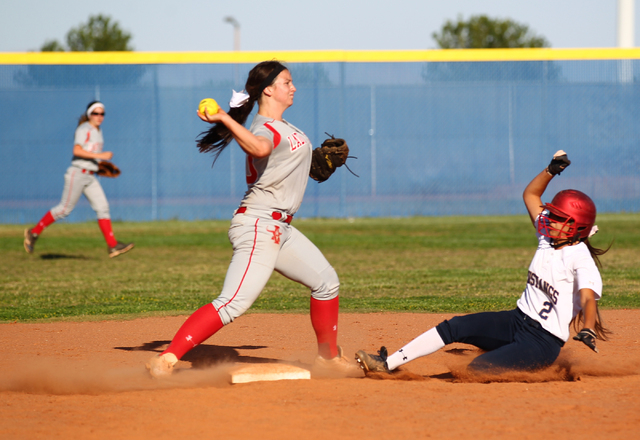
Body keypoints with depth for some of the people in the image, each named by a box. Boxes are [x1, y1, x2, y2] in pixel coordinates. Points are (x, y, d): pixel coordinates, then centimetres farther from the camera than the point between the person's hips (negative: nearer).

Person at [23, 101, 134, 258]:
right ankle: (34, 232, 8)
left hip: (90, 177, 8)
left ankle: (112, 245, -6)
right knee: (65, 208, -4)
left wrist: (100, 165, 13)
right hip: (77, 174, -8)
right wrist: (99, 156, -27)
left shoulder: (98, 131, 15)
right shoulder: (84, 129, -12)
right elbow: (77, 151, -25)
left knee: (102, 207, -2)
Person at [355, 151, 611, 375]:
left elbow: (589, 297, -34)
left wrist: (588, 331, -52)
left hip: (542, 342, -7)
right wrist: (551, 170, 6)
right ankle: (387, 365, -7)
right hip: (515, 321, 7)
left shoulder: (580, 259, -17)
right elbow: (530, 195, 20)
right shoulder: (548, 239, 8)